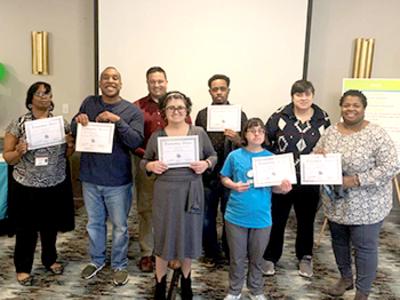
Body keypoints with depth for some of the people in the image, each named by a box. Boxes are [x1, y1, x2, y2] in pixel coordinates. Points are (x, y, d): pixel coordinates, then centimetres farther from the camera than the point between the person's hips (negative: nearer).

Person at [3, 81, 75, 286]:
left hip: (56, 186, 3)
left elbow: (67, 154, 9)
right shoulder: (18, 124, -8)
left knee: (51, 226, 19)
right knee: (26, 229, 11)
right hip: (26, 187, -3)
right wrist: (19, 152, -25)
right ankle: (23, 267, 32)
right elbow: (7, 157, -5)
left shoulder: (61, 122, 1)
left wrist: (71, 144, -12)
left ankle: (50, 259, 41)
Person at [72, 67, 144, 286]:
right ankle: (97, 260, 41)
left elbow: (136, 141, -17)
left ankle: (119, 265, 31)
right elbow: (74, 132, 9)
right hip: (90, 177, 3)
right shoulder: (89, 103, 1)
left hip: (118, 180, -3)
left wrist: (118, 120, -28)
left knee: (119, 226, 11)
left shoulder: (132, 110, -7)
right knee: (94, 223, 20)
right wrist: (78, 121, -13)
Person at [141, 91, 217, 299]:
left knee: (189, 235, 12)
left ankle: (186, 280, 36)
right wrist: (151, 166, -13)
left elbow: (213, 155, 10)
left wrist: (206, 164, -11)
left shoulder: (199, 133, 1)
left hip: (191, 192, 1)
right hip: (165, 192, 0)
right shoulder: (156, 136, 1)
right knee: (163, 237, 6)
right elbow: (144, 161, 9)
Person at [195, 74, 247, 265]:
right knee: (207, 218, 11)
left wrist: (238, 140, -23)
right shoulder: (202, 115, 5)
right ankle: (211, 253, 29)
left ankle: (231, 254, 29)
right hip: (207, 174, 2)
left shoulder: (239, 115, 1)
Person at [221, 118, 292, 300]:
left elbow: (274, 186, 3)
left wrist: (282, 188, -19)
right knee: (237, 258, 13)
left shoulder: (270, 158, -2)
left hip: (261, 217, 1)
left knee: (257, 258, 17)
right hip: (236, 216, -1)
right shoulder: (235, 156, -5)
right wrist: (234, 185, -16)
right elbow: (224, 178, 4)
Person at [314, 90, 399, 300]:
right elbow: (316, 155, 10)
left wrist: (357, 180, -25)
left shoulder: (376, 135, -16)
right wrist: (317, 155, -15)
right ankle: (345, 278, 42)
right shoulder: (331, 131, 1)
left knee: (365, 247, 8)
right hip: (335, 202, 5)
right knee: (339, 241, 19)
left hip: (365, 205, -5)